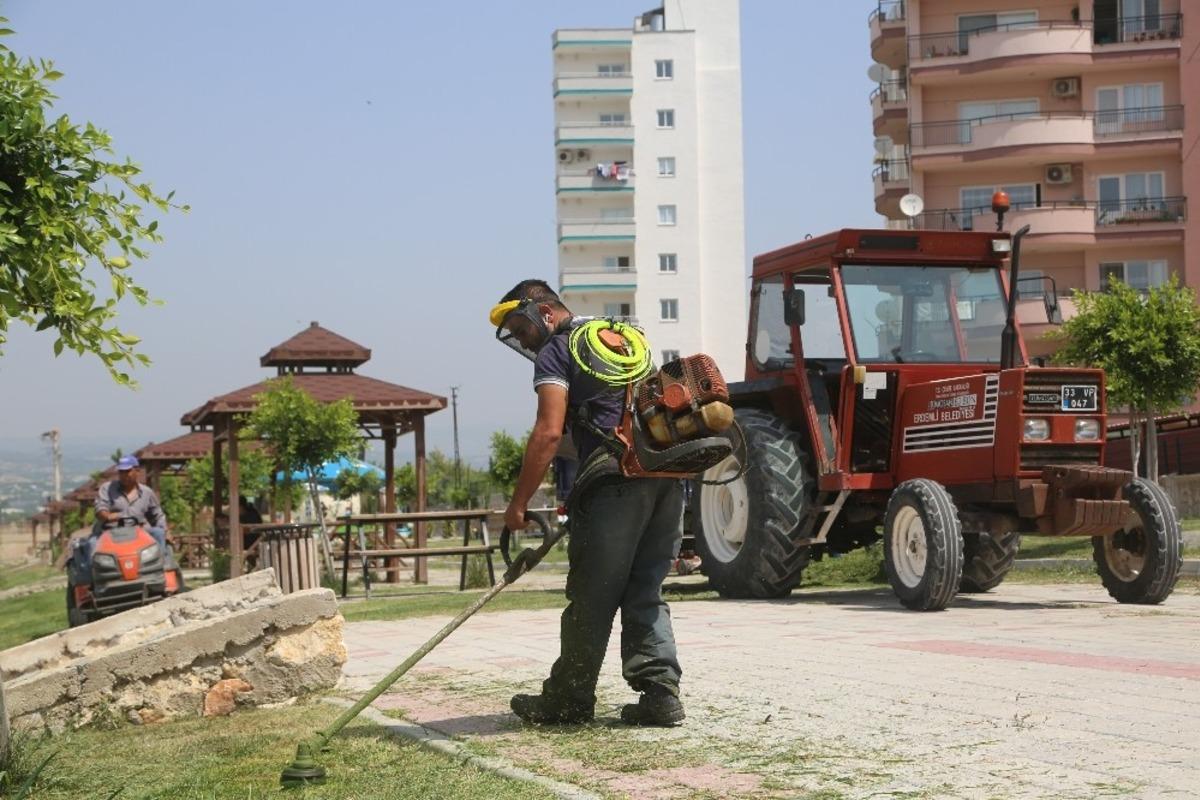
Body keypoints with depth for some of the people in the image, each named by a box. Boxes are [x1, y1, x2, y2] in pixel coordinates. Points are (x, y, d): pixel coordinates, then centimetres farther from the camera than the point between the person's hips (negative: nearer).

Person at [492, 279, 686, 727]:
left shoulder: (556, 353, 4)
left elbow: (549, 432, -9)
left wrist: (518, 505, -6)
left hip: (617, 475, -7)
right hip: (669, 473, 7)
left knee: (592, 597, 1)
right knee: (646, 593, 12)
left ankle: (568, 701, 9)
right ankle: (661, 693, 3)